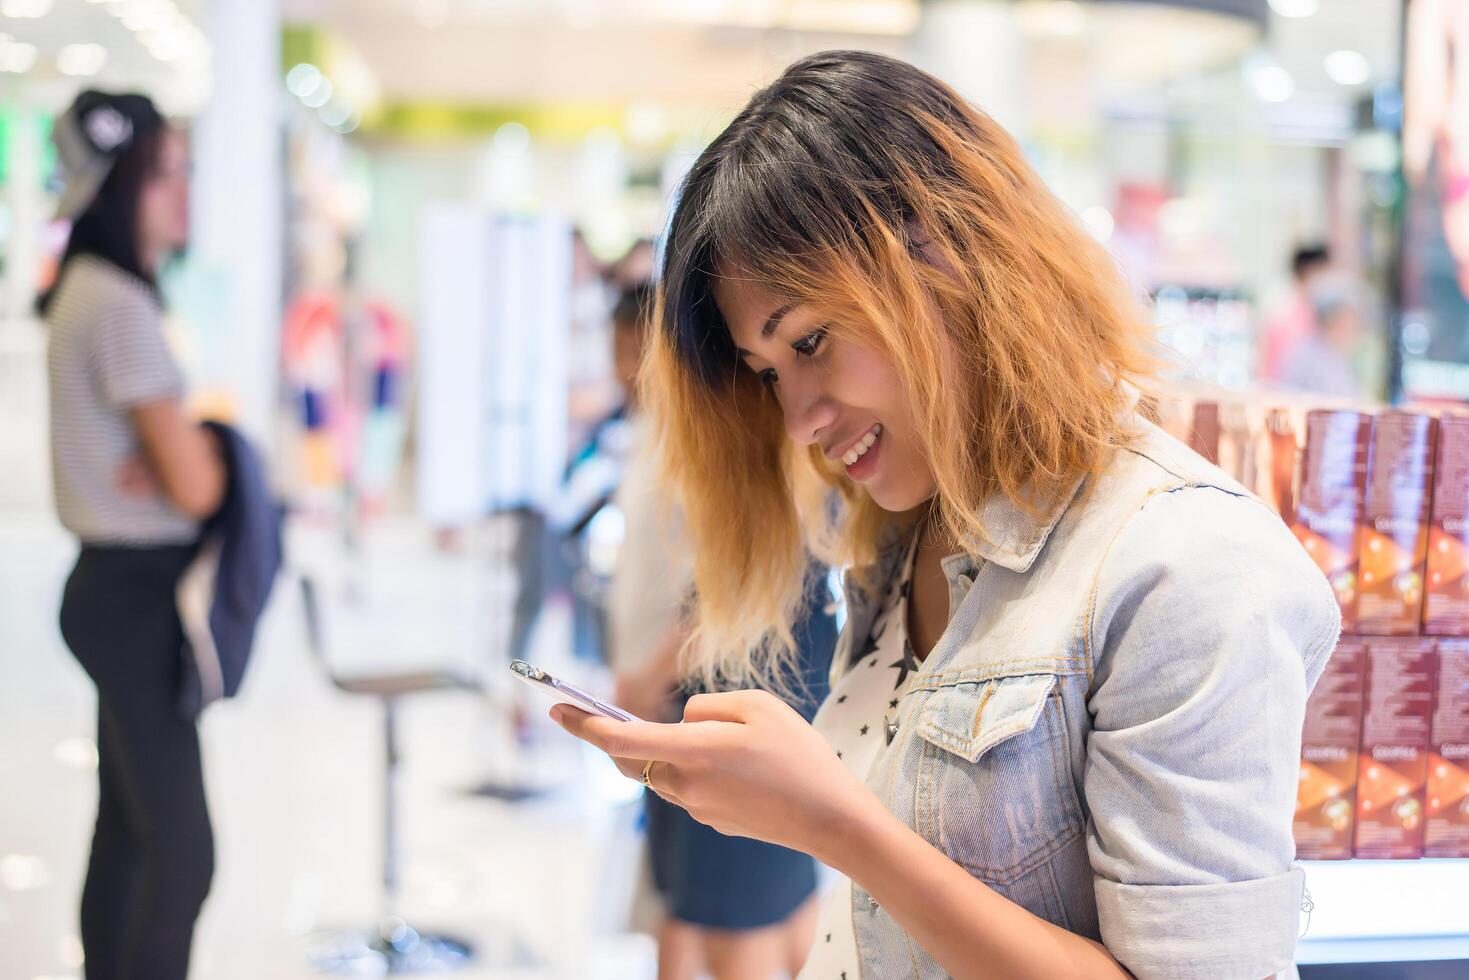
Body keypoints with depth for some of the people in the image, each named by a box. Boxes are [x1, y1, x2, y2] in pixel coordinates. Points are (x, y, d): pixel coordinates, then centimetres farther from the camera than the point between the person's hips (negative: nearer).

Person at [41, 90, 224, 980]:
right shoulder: (121, 307, -19)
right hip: (137, 595, -10)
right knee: (181, 851, -7)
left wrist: (182, 444, -7)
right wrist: (203, 441, -1)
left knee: (128, 831, 16)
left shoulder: (92, 293, 11)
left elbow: (162, 454, 15)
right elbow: (197, 486, -21)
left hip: (122, 588, 10)